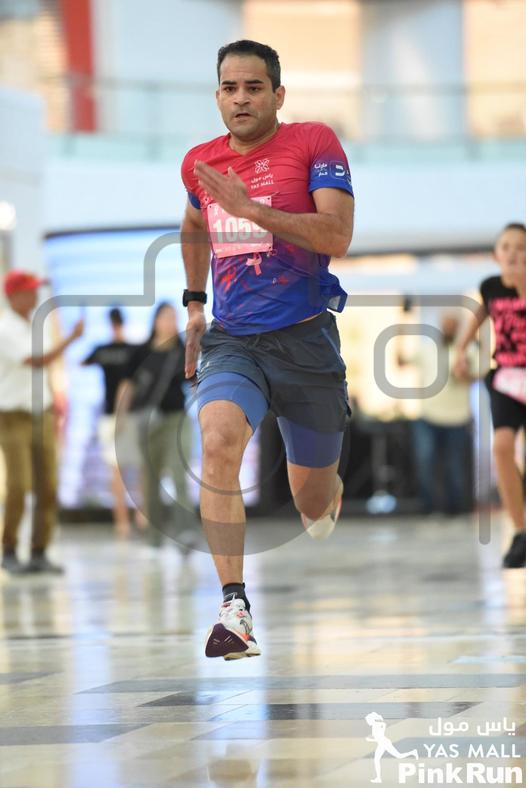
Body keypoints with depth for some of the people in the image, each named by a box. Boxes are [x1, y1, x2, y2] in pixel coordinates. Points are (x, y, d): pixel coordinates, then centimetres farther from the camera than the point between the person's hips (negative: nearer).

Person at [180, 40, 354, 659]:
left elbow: (338, 237, -17)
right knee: (218, 442, -29)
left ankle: (328, 497, 50)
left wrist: (252, 208, -23)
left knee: (313, 501, 9)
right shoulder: (200, 163, 10)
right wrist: (194, 302, 27)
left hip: (305, 340, -2)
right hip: (232, 341, 2)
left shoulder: (314, 143, -5)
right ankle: (234, 608, -30)